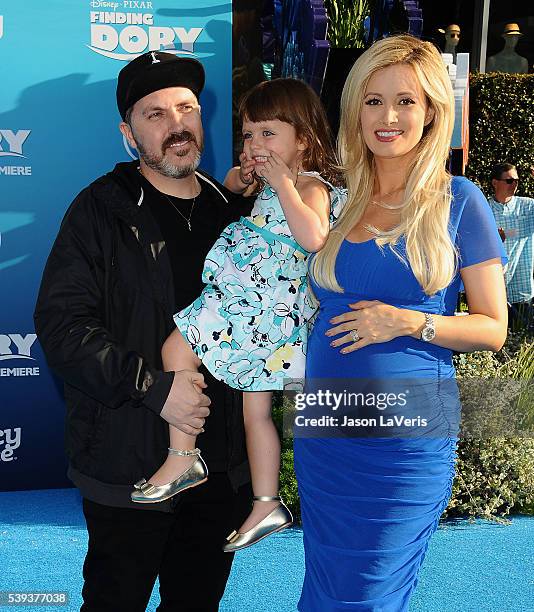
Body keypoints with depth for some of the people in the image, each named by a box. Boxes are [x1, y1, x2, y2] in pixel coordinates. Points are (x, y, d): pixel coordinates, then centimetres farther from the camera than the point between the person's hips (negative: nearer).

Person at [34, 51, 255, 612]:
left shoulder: (234, 211, 7)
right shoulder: (103, 210, -8)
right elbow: (62, 325, -16)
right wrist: (153, 386, -23)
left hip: (225, 463, 5)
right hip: (130, 463, -4)